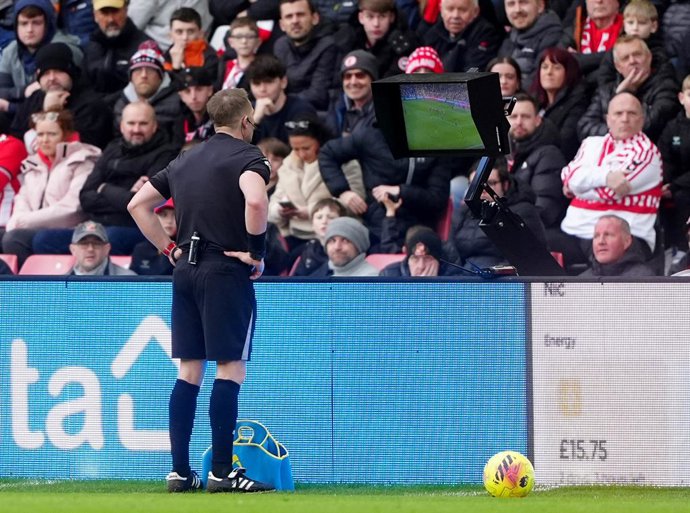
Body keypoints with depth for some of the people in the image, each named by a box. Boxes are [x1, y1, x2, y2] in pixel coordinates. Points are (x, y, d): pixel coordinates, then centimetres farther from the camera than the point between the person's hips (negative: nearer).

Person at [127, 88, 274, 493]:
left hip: (185, 272, 7)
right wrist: (256, 253, -14)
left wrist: (170, 249, 17)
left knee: (188, 372, 9)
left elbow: (138, 205, 20)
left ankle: (180, 471, 8)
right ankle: (222, 472, -8)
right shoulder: (247, 156, -5)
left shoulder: (186, 159, 17)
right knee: (231, 369, -5)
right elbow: (255, 201, -25)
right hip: (227, 272, -7)